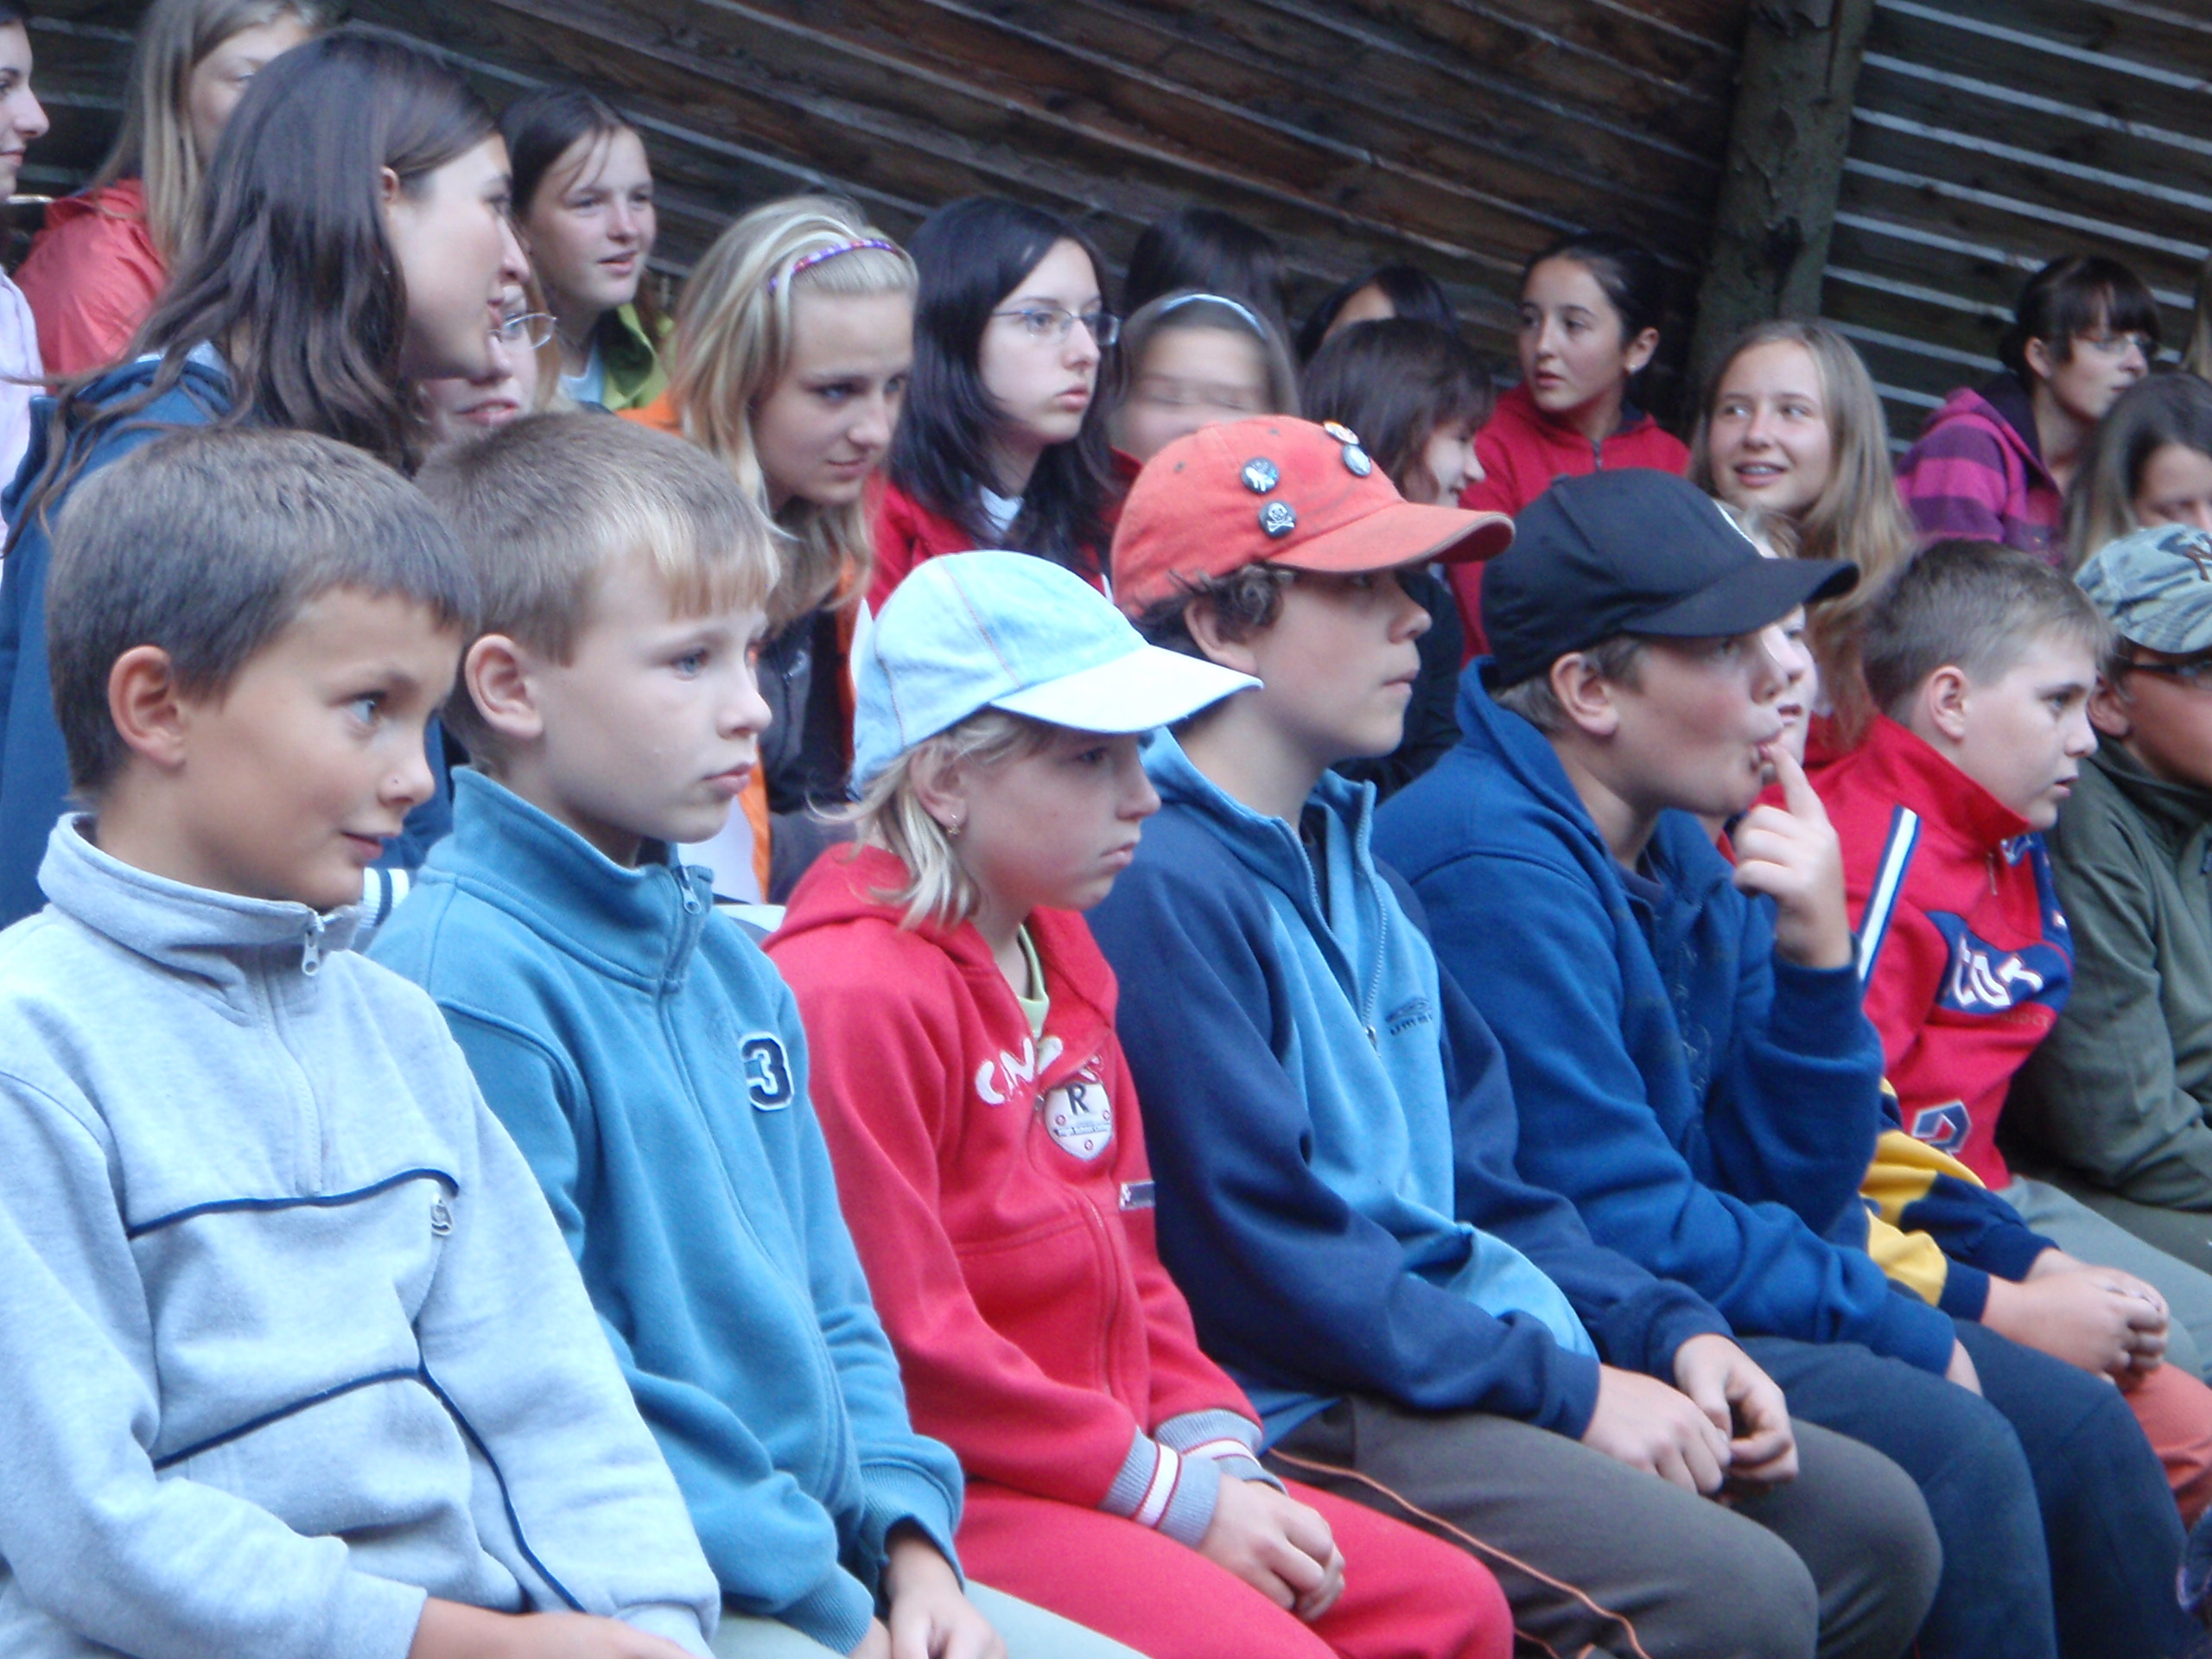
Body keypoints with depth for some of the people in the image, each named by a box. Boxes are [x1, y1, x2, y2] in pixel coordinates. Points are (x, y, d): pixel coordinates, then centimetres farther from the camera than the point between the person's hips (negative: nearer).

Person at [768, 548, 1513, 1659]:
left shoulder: (1061, 966, 16)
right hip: (937, 1501, -9)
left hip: (1120, 1475, 9)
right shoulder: (853, 992, -16)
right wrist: (1174, 1496, -15)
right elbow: (903, 1348, -20)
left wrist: (1218, 1455, 2)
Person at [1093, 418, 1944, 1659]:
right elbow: (1263, 1252, -19)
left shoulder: (1357, 869, 18)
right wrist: (1566, 1391, -16)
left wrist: (1668, 1329, 3)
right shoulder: (1160, 885, -15)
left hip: (1486, 1353, 10)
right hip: (1302, 1409, -10)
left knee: (1875, 1525, 7)